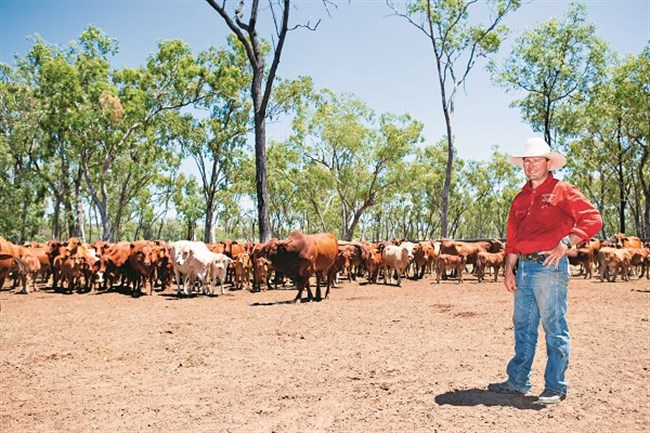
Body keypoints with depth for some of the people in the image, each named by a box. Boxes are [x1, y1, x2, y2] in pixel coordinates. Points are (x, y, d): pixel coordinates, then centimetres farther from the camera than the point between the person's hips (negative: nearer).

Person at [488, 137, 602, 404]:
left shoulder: (562, 191, -1)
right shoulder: (521, 198, 18)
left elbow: (593, 219, -10)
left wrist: (566, 243, -18)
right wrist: (509, 270, 12)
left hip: (549, 266, -7)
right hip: (523, 268, 7)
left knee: (554, 328, 0)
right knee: (523, 327, 12)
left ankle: (555, 388, 10)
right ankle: (518, 382, 22)